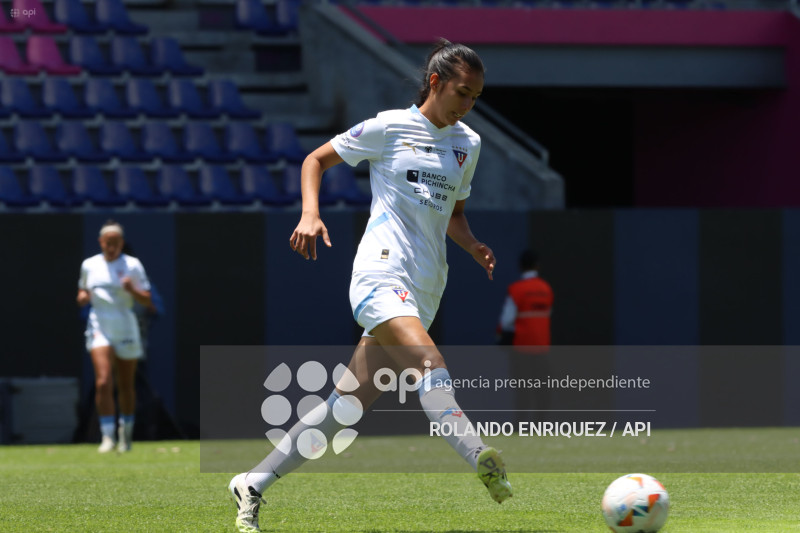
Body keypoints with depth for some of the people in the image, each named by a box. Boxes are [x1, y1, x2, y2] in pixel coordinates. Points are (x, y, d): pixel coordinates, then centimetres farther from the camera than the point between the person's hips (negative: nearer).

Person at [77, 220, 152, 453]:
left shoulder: (132, 265, -1)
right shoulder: (89, 265, 7)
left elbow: (147, 301, -2)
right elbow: (83, 291, 22)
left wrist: (132, 290, -22)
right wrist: (82, 297, -1)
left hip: (126, 328, -1)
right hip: (99, 327, 1)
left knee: (126, 385, 9)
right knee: (103, 382, -16)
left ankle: (126, 433, 29)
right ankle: (107, 436, -16)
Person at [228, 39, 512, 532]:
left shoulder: (467, 145, 17)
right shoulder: (390, 128, 0)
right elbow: (317, 160, 9)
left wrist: (473, 245, 8)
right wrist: (310, 214, -9)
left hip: (423, 293, 6)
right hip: (382, 273, -6)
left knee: (349, 404, 3)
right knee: (428, 359, -33)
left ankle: (253, 485, 11)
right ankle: (478, 458, -52)